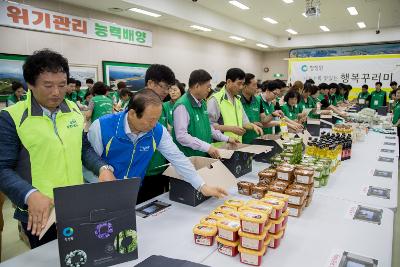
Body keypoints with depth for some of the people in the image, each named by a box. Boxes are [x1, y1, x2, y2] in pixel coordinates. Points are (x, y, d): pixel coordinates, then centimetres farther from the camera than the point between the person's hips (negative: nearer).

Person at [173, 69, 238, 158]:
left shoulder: (202, 103, 9)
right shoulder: (182, 106, -19)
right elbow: (181, 136, -25)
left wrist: (226, 139, 15)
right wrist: (207, 147, -25)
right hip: (189, 158, -7)